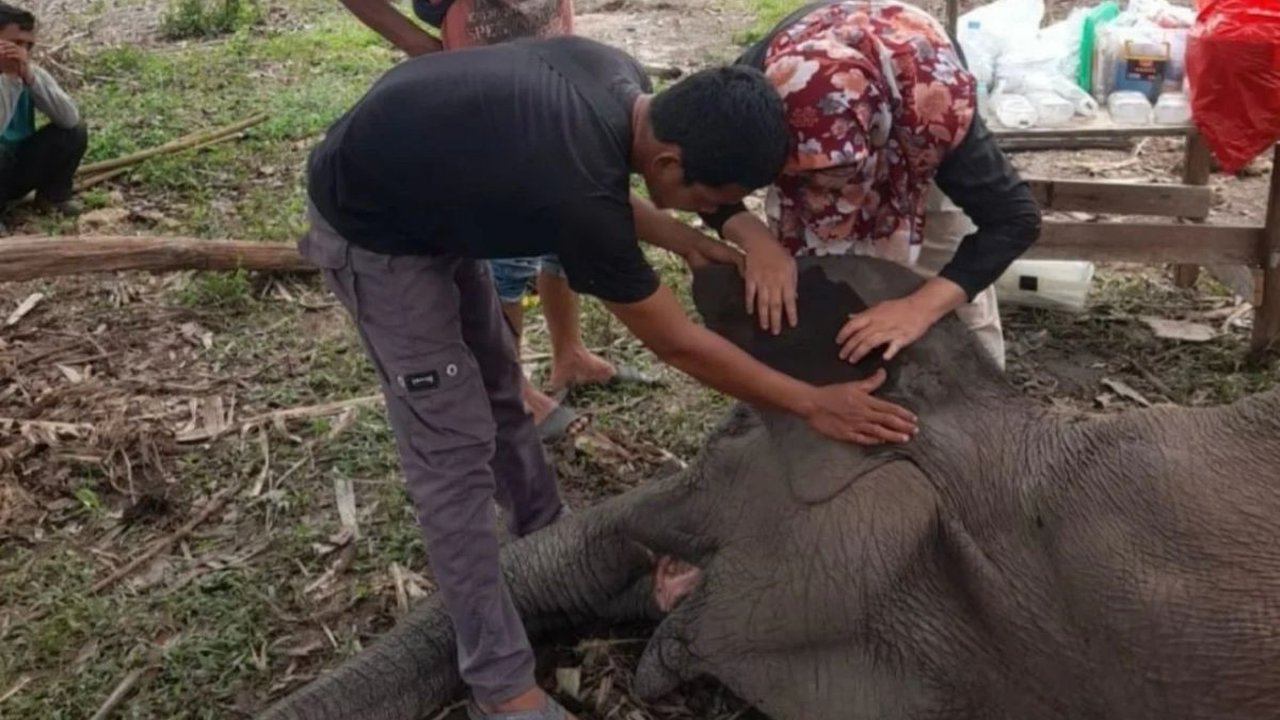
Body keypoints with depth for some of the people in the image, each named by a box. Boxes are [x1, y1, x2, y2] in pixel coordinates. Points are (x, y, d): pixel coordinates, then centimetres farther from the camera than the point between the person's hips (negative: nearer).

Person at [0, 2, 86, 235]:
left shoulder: (33, 73, -7)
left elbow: (70, 119, -22)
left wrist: (30, 77, -30)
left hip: (19, 167, 5)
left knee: (74, 133, -14)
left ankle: (53, 194, 9)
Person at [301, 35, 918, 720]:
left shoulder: (620, 79, -13)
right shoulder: (578, 194, -36)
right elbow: (676, 343, -23)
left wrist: (689, 242, -5)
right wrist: (813, 404, -14)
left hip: (427, 191, 9)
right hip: (371, 227, -9)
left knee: (498, 394, 20)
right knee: (455, 450, -8)